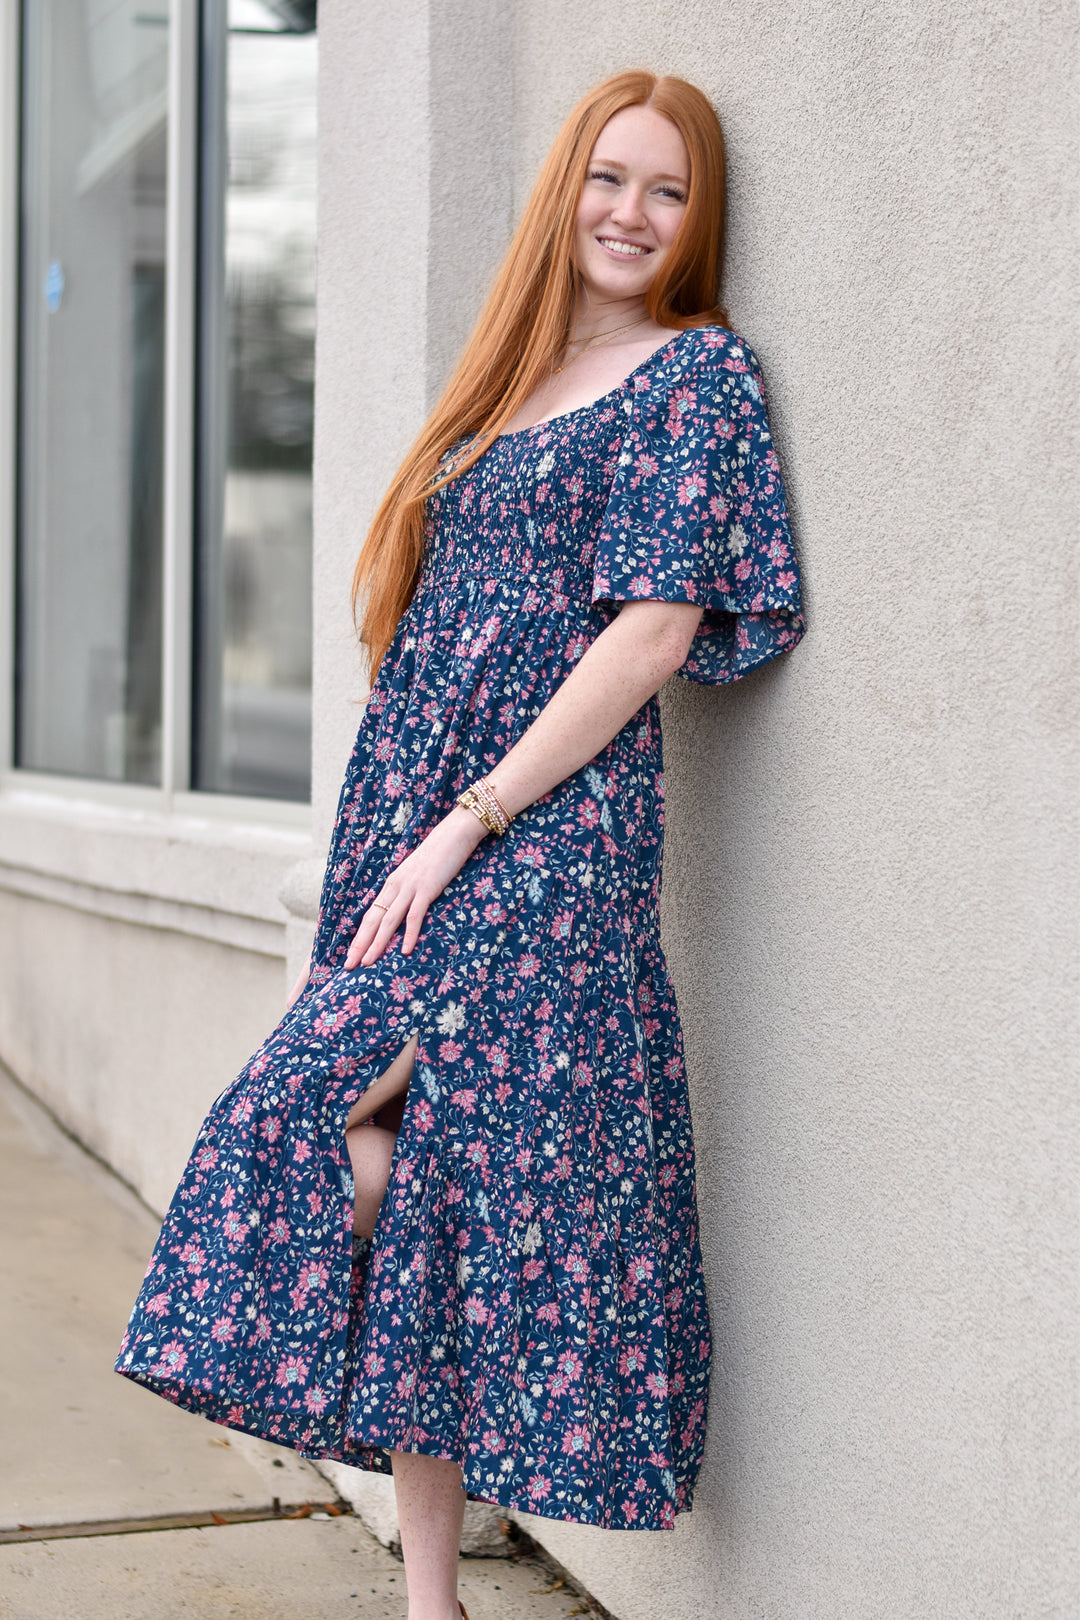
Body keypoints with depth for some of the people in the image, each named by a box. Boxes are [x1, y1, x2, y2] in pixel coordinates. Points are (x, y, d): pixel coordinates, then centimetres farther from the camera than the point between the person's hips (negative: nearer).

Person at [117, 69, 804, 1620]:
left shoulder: (696, 370, 0)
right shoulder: (512, 380, 21)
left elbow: (655, 629, -11)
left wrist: (467, 827, -15)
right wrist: (397, 837, 8)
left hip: (548, 837, -6)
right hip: (412, 825, 7)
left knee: (313, 1115, -16)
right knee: (403, 1200, 2)